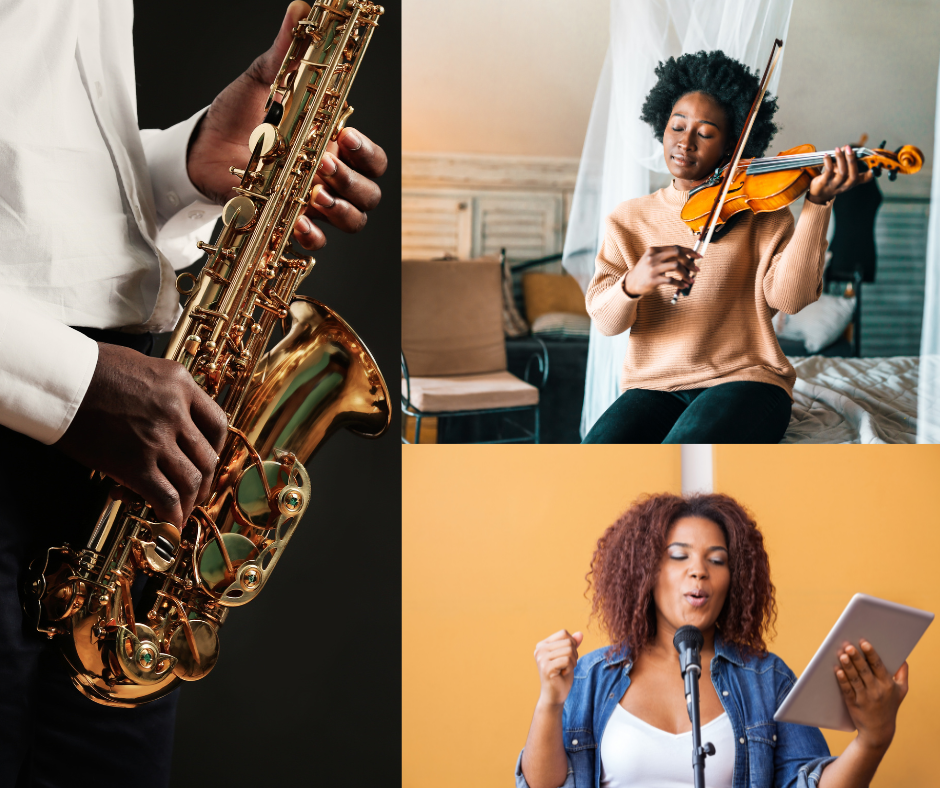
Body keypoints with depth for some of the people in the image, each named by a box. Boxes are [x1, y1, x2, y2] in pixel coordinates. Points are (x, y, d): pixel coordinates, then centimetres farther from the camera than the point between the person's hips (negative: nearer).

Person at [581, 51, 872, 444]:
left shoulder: (762, 213, 6)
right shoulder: (628, 219, 12)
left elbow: (788, 297, -13)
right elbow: (605, 319, -1)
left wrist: (817, 203, -24)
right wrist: (632, 283, -24)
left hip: (743, 379, -2)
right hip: (654, 385, 2)